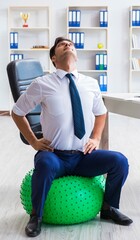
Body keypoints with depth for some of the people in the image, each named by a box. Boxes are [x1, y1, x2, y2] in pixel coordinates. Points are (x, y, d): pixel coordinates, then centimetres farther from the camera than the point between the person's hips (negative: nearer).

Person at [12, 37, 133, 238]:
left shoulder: (91, 83, 5)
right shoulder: (42, 84, -5)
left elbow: (101, 113, 23)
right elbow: (17, 112, 8)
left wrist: (96, 138, 9)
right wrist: (33, 141, 1)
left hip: (84, 156, 4)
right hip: (54, 155, -3)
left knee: (119, 160, -19)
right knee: (45, 164, -38)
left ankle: (109, 208, 8)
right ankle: (36, 215, -11)